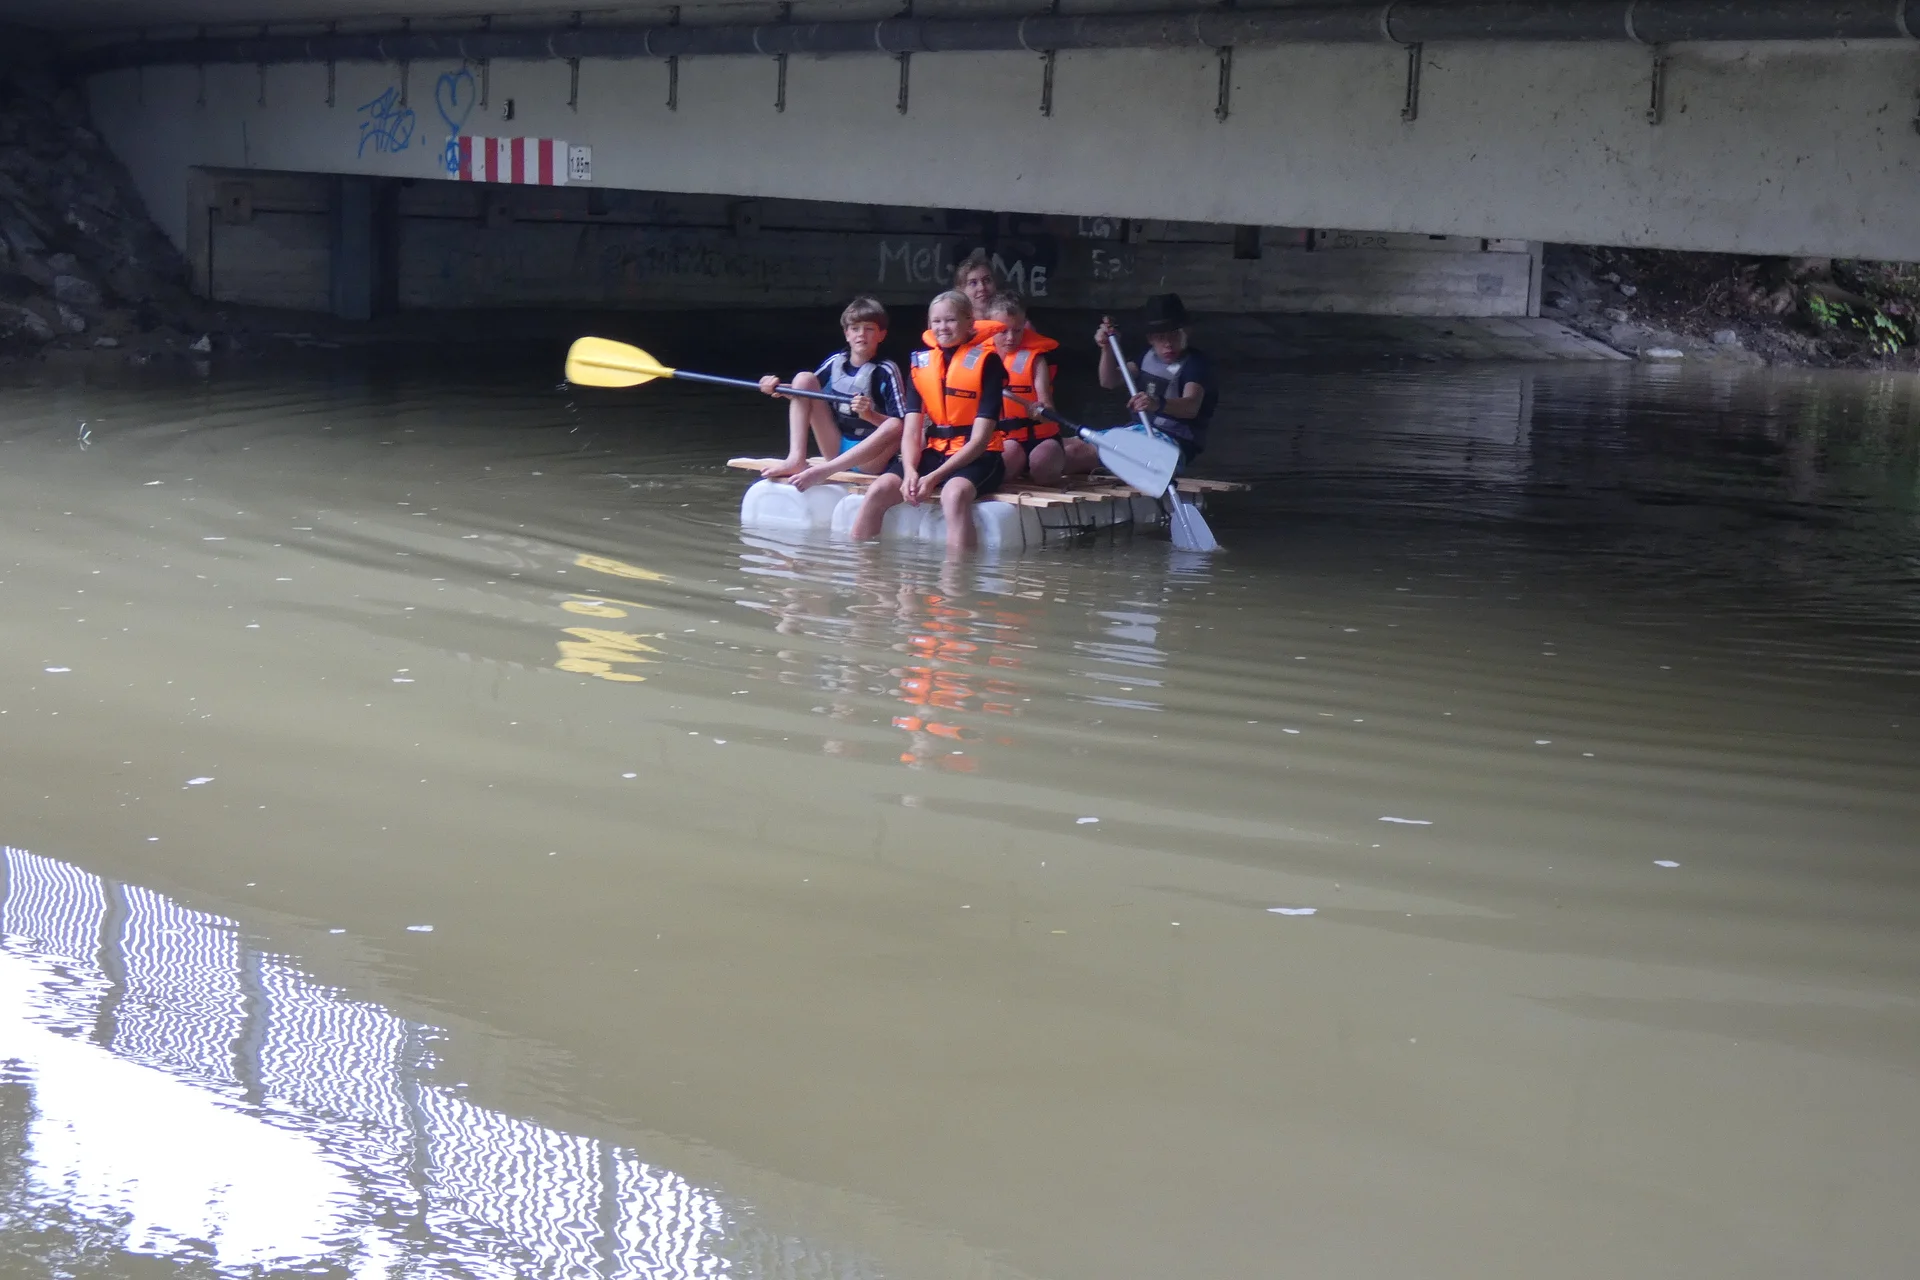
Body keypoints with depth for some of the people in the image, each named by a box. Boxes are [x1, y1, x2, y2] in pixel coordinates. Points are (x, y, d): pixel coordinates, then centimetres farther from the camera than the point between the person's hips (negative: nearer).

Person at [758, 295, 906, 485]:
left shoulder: (885, 371, -8)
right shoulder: (835, 362, 5)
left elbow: (900, 426, -14)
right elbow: (807, 395, 18)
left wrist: (870, 415, -32)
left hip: (868, 457, -4)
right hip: (835, 448, 5)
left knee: (895, 426, -36)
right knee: (803, 378, -2)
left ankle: (822, 471, -38)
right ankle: (796, 459, -20)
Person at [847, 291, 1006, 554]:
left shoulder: (986, 361, -7)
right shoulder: (920, 362, 8)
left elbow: (980, 438, -12)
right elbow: (911, 430, 3)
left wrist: (934, 477, -20)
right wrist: (910, 471, -19)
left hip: (976, 457, -5)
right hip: (932, 451, 5)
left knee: (954, 492, -37)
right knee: (878, 490, -19)